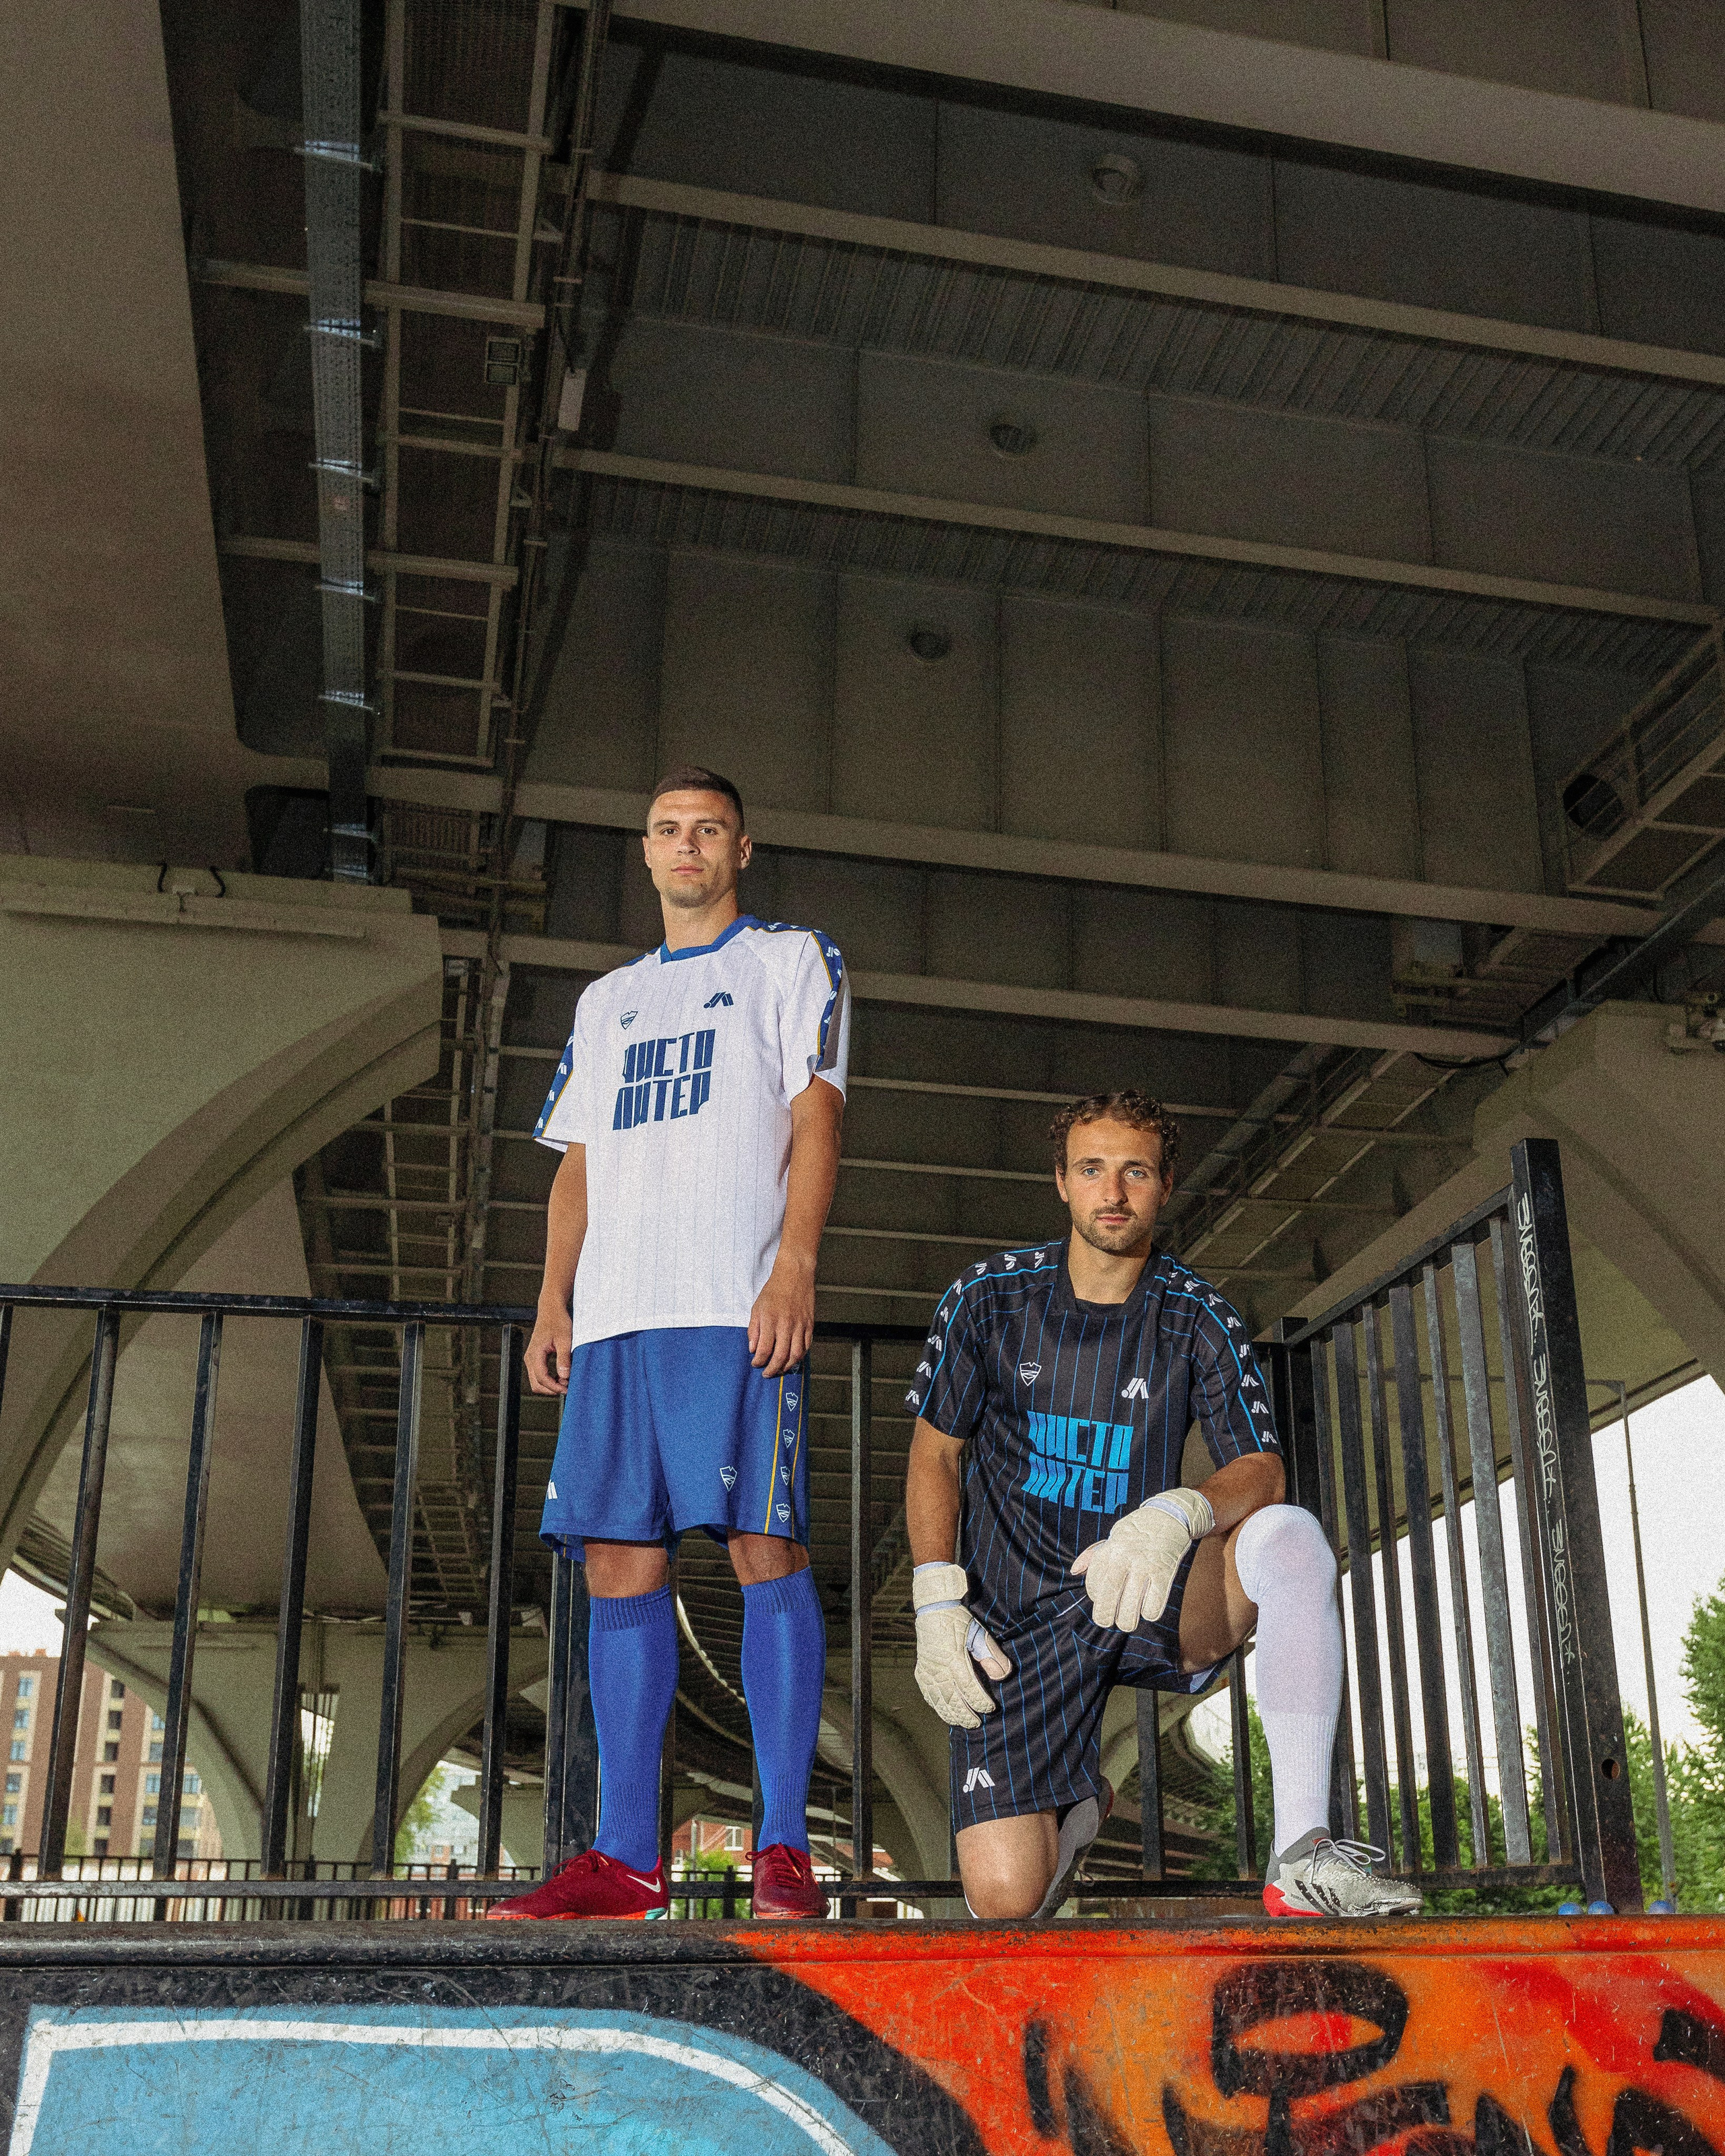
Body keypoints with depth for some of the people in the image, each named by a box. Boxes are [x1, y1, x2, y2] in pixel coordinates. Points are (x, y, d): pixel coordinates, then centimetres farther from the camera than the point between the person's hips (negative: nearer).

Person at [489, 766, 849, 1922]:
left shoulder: (793, 960, 13)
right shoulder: (608, 1000, 28)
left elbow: (815, 1118, 0)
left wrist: (794, 1266, -14)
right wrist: (554, 1299, 10)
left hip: (740, 1306, -5)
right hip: (616, 1311, 5)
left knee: (765, 1545, -11)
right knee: (618, 1559, 0)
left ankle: (786, 1847, -7)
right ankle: (627, 1856, 5)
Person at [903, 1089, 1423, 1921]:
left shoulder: (1199, 1319, -2)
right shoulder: (989, 1297, -2)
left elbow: (1261, 1471, -9)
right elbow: (935, 1455, 5)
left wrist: (1179, 1514, -32)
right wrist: (937, 1605, -8)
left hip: (1153, 1604, 1)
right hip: (1020, 1623, 0)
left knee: (1290, 1537, -31)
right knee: (1006, 1903, -14)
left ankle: (1301, 1856, -27)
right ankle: (1075, 1806, 25)